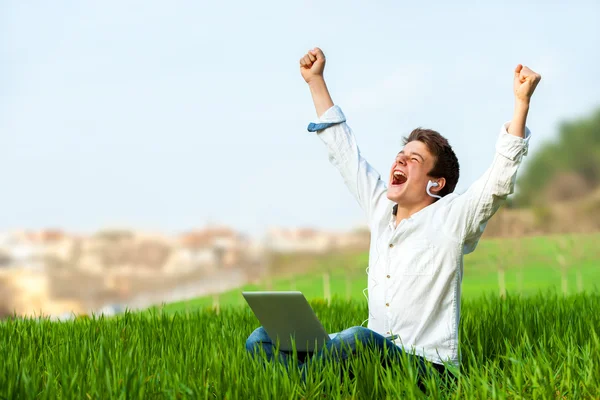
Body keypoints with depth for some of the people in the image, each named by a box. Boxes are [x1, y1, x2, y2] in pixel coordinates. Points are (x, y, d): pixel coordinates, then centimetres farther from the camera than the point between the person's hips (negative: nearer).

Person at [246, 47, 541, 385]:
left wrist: (522, 102, -22)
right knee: (262, 340, -10)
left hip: (426, 366, -6)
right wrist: (316, 80, 28)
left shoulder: (451, 218, -2)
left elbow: (501, 177, -15)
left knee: (358, 338, -40)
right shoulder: (380, 208, 14)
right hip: (375, 355, 7)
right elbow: (344, 150, 23)